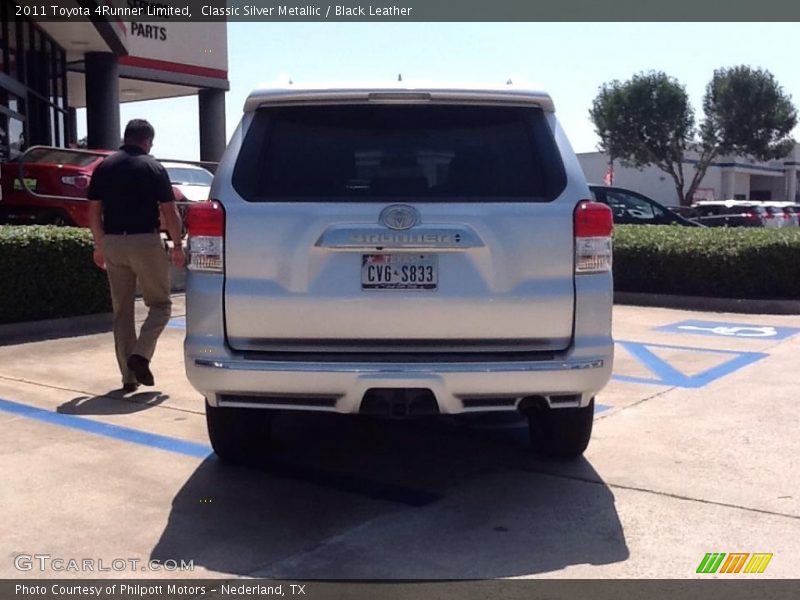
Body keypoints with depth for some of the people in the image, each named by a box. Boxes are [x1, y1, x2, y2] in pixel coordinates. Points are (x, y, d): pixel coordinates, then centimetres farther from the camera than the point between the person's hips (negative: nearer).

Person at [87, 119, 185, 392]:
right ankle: (141, 354, -11)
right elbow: (170, 212, -6)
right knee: (160, 304, 10)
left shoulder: (104, 167, 7)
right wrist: (177, 246, 4)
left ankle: (129, 375, 13)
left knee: (122, 310, 11)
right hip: (145, 241, -4)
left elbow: (94, 211, 7)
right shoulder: (153, 168, -4)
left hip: (113, 243, 4)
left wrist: (99, 246, 16)